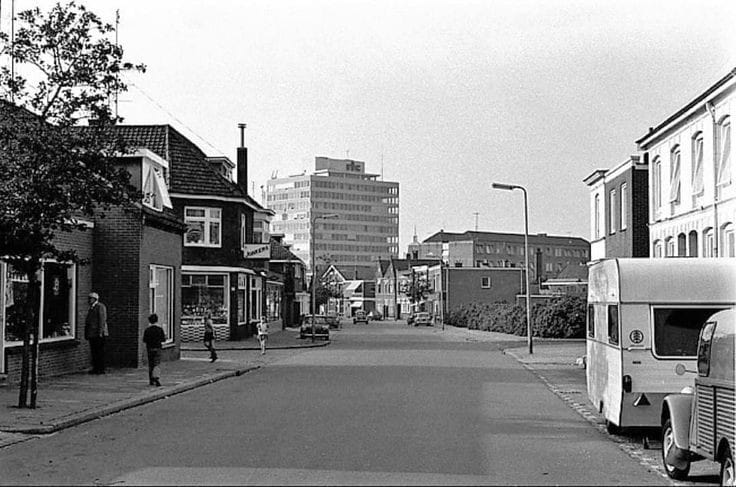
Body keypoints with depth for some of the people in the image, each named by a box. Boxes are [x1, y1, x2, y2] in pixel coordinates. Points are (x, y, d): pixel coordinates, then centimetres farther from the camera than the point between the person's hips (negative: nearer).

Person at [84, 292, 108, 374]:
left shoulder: (100, 307, -6)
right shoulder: (91, 308, 21)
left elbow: (102, 320, -13)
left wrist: (100, 332, -19)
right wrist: (86, 334, 18)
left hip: (98, 334, -8)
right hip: (91, 335, 8)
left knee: (100, 352, -7)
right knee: (94, 352, 8)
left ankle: (101, 369, -5)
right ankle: (95, 368, 12)